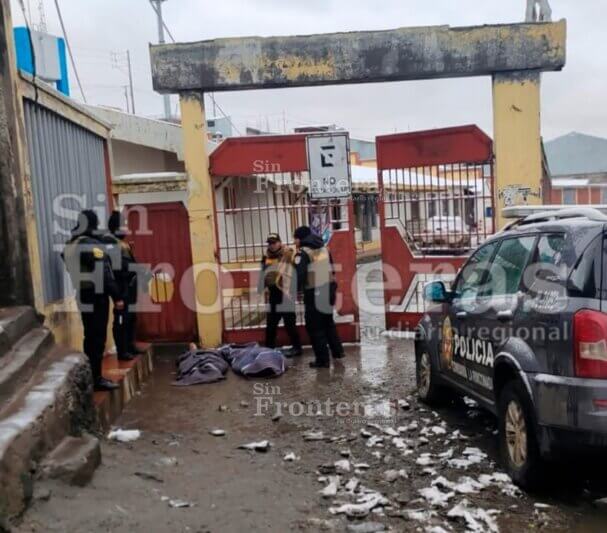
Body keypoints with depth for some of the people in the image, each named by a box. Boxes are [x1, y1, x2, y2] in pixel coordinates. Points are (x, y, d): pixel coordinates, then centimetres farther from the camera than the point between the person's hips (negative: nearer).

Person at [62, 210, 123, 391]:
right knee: (98, 339, -4)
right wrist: (117, 297, -15)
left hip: (82, 298, 8)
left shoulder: (70, 246, 10)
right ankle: (96, 379, -1)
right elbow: (105, 275, -19)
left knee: (90, 338, 15)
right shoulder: (94, 246, -17)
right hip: (96, 298, -8)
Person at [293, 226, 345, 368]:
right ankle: (337, 351, 30)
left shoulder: (303, 252, -9)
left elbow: (300, 275, -20)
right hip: (328, 291, 8)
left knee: (314, 327, 0)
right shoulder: (324, 250, 15)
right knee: (328, 322, 24)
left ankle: (322, 359, 0)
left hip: (314, 294, -8)